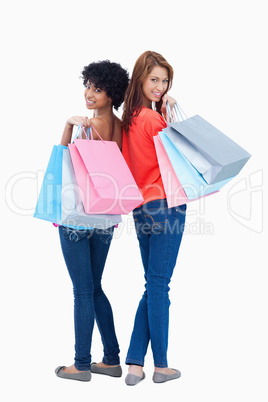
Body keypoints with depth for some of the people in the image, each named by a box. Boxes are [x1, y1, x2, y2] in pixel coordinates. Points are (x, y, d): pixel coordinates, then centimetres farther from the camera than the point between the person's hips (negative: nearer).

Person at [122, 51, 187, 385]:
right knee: (159, 285, -1)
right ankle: (161, 366, 10)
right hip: (165, 205, -8)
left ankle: (135, 364, 11)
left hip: (142, 207, 8)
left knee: (153, 286, 13)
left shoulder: (130, 117, 12)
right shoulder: (153, 118, -13)